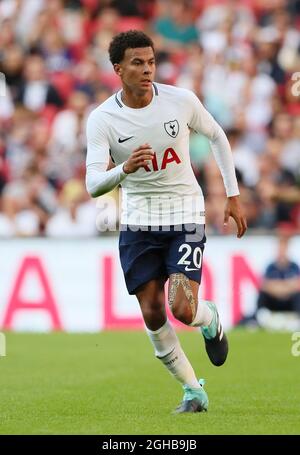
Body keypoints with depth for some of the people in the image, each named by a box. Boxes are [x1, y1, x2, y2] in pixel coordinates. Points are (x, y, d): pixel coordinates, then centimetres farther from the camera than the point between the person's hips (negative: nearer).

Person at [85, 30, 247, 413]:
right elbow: (93, 186, -19)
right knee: (152, 315, -1)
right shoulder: (102, 119, -12)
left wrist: (233, 196, 10)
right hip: (138, 221, 1)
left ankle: (210, 321, 22)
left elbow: (217, 137, 10)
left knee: (182, 309, -16)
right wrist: (124, 169, -40)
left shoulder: (181, 101, -10)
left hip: (185, 214, -1)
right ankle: (193, 391, 17)